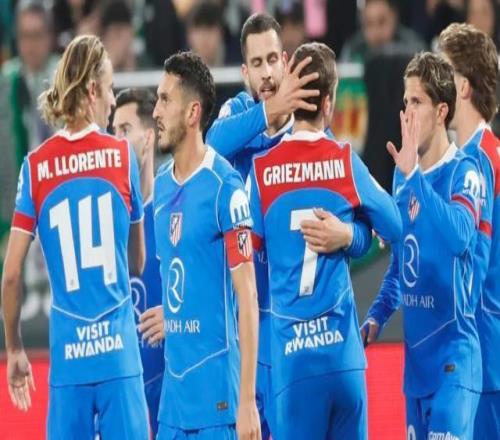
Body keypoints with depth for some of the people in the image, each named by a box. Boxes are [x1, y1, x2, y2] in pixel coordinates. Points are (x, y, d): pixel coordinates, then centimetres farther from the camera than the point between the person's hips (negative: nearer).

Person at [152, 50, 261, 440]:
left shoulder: (225, 188, -11)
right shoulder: (161, 185, 11)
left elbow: (248, 298, -13)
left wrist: (247, 401, -16)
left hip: (216, 388, -7)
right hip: (172, 387, 7)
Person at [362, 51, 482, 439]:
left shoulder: (464, 173, -11)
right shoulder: (403, 176, 11)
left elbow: (459, 236, -31)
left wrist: (414, 174, -32)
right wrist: (378, 315, 10)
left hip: (453, 357, -8)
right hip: (415, 356, 8)